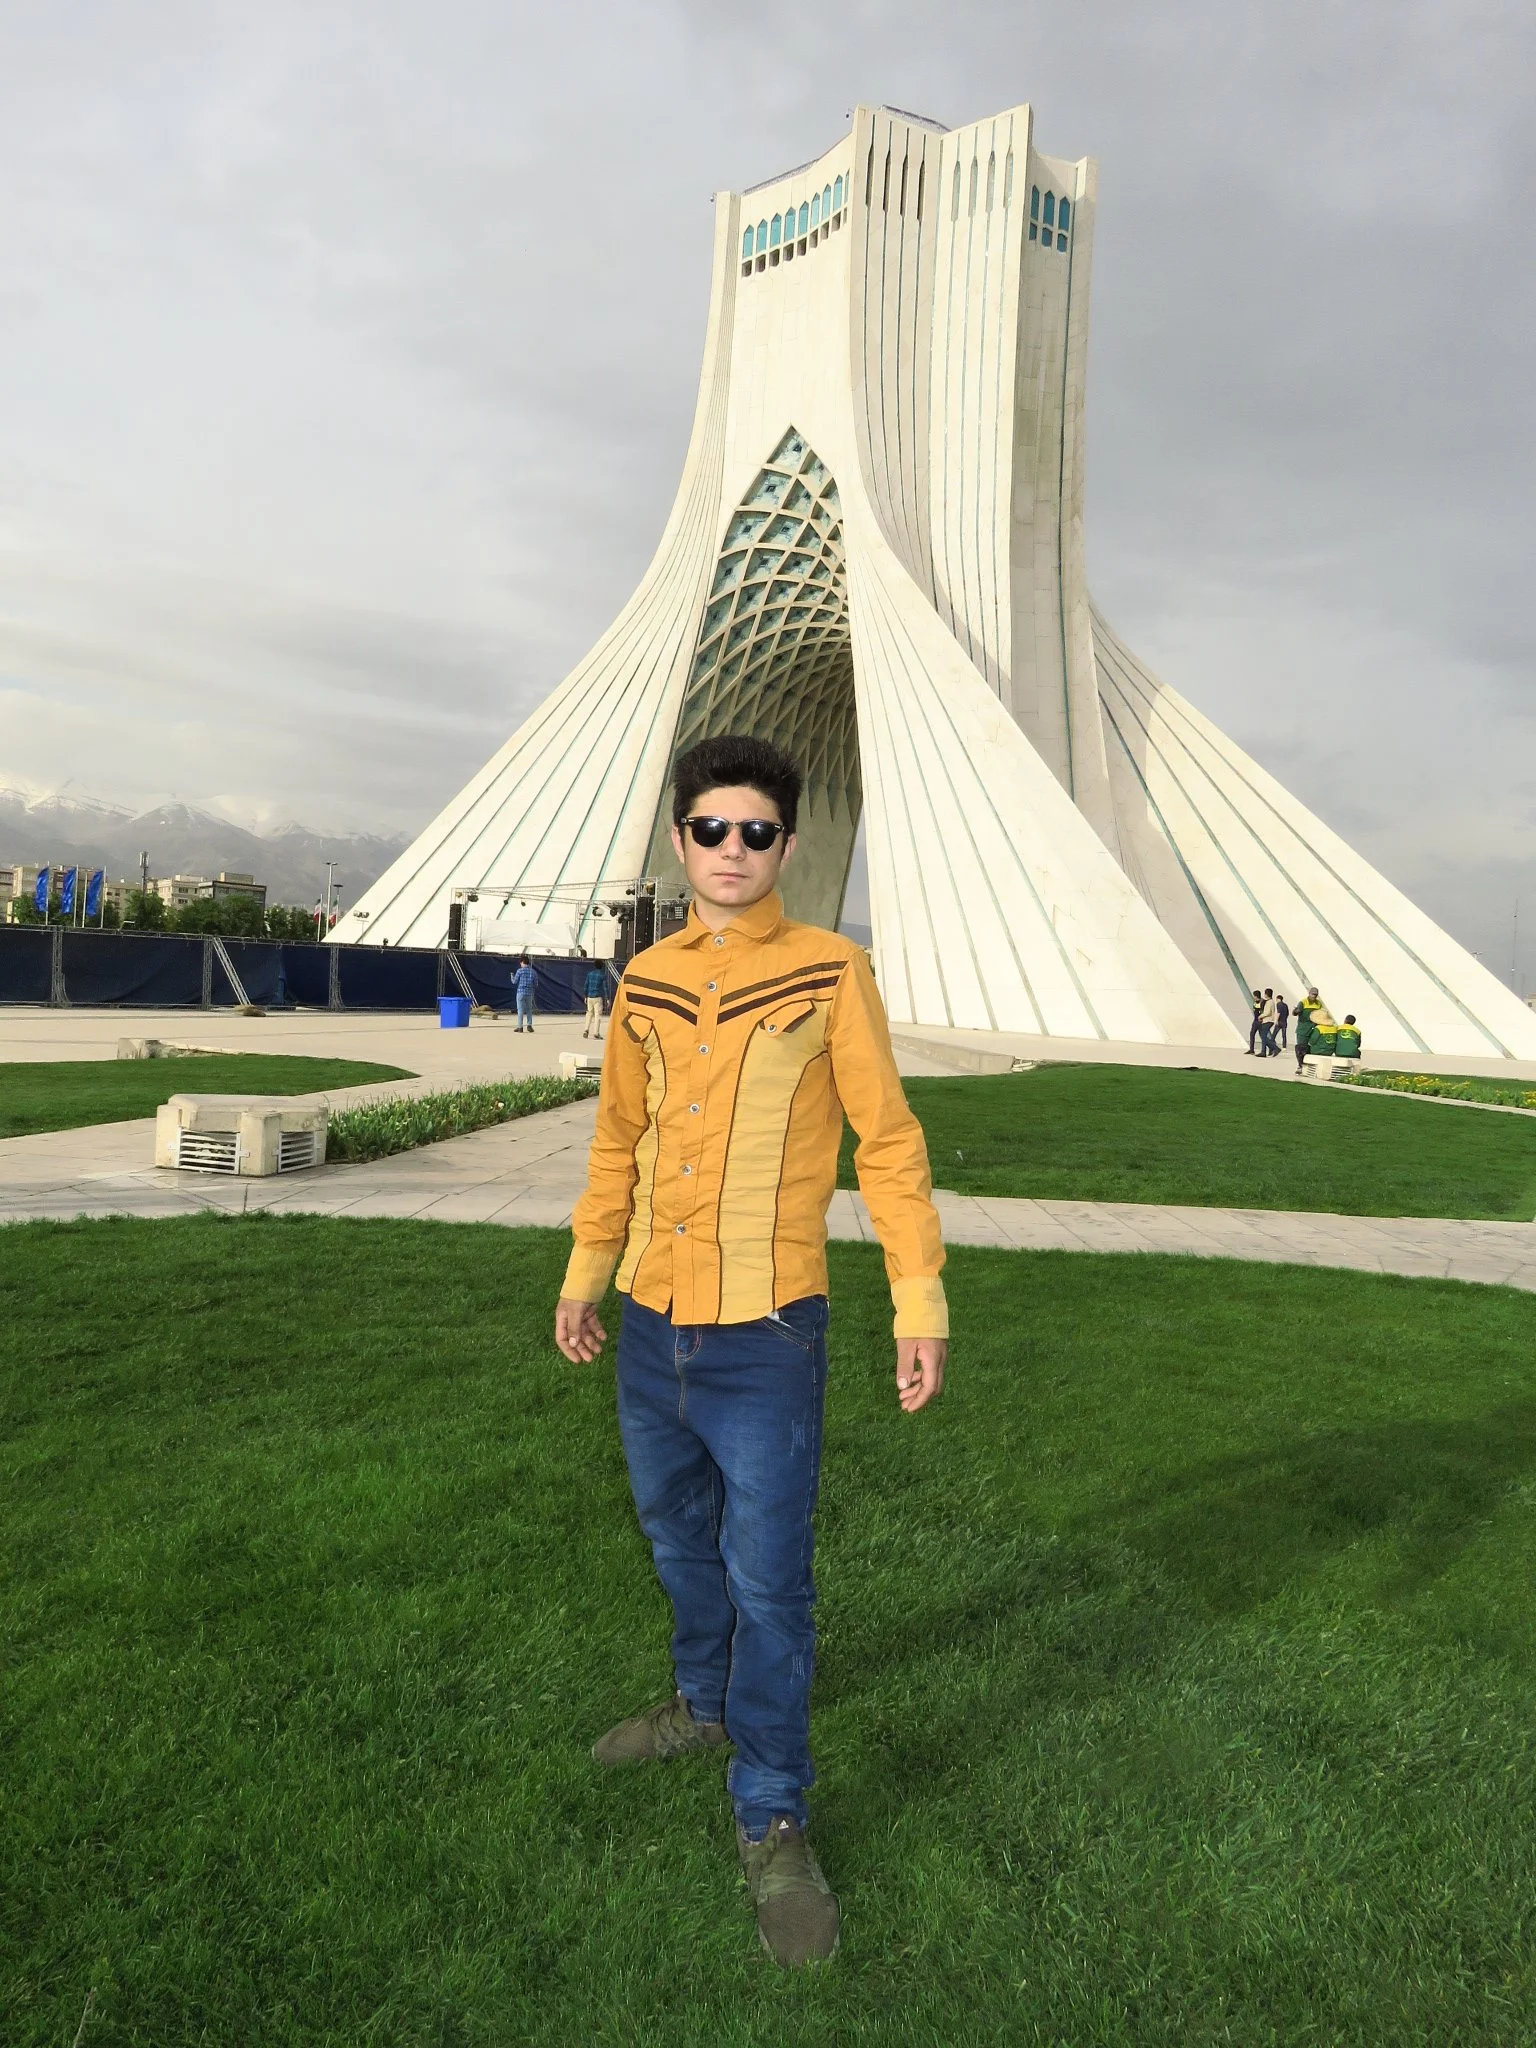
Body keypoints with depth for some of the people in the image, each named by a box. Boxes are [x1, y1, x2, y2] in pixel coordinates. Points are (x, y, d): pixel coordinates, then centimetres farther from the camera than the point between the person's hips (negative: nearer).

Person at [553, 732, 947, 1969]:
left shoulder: (829, 973, -7)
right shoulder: (647, 981, 6)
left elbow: (889, 1138, -7)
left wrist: (920, 1301, -11)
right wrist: (584, 1276, 19)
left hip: (765, 1335, -5)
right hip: (651, 1324, 5)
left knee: (769, 1578, 5)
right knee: (681, 1539, 23)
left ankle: (773, 1818, 25)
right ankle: (706, 1706, 48)